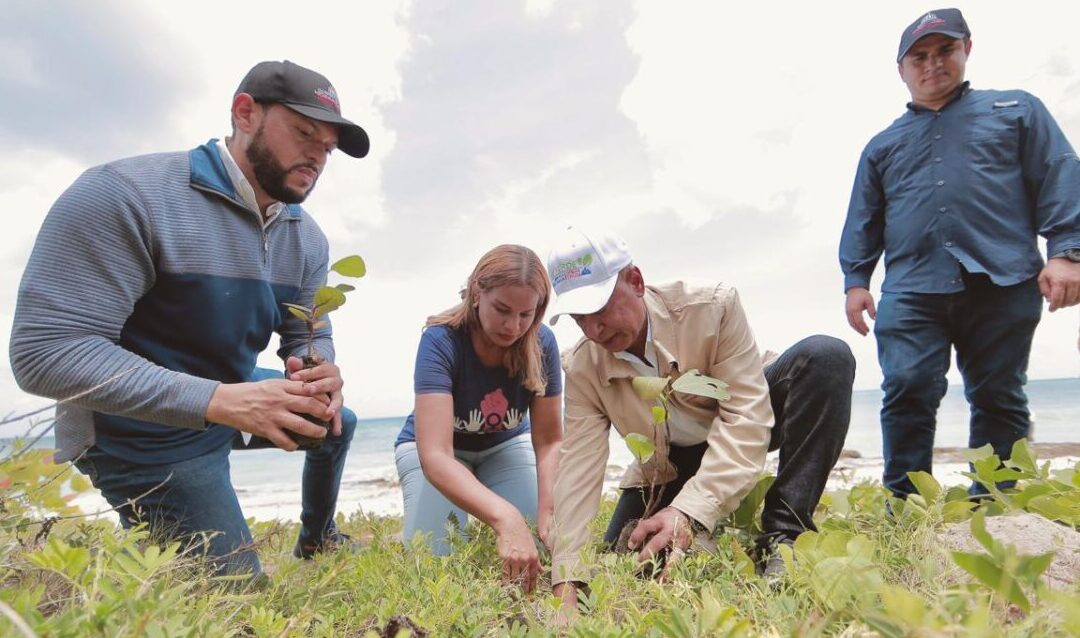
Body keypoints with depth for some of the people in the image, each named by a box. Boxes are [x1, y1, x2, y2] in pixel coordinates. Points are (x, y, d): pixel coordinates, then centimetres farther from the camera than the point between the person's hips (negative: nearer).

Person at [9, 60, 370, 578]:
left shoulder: (307, 238, -4)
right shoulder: (125, 195, -27)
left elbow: (307, 337, 2)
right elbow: (45, 350, -30)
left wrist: (321, 376, -24)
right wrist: (222, 400, -40)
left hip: (227, 401, 8)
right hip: (147, 435, -7)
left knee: (337, 422, 23)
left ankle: (318, 540, 42)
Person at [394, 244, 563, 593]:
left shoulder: (542, 343, -24)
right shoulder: (441, 340, -34)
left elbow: (549, 441, -19)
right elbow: (435, 455, -44)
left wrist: (547, 515, -35)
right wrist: (506, 518, -58)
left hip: (505, 446, 3)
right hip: (435, 449, -2)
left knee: (539, 550, -10)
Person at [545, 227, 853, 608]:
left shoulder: (712, 307, -29)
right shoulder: (581, 369, -20)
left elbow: (746, 419, -34)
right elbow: (578, 471, -22)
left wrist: (689, 510, -46)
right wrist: (567, 583, -31)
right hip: (666, 469, 2)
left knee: (825, 357, -28)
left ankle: (783, 534, -23)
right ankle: (706, 534, 17)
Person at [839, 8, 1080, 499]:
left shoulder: (1016, 110, 18)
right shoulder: (882, 145, 23)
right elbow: (863, 222, 18)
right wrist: (855, 280, 6)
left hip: (1003, 282, -1)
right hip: (911, 289, 1)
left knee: (999, 399, 2)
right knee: (907, 391, -11)